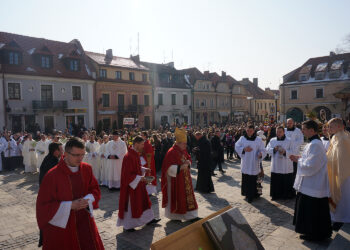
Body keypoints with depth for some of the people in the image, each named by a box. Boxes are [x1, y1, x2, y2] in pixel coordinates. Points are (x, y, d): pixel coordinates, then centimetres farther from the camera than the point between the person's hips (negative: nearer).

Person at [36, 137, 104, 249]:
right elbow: (43, 206, -13)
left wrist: (87, 200, -15)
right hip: (61, 226, -4)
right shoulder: (52, 176, -18)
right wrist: (70, 205, -22)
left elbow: (95, 190, 6)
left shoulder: (87, 169, -4)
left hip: (84, 222, 4)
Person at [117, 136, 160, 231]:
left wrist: (144, 169, 6)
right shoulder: (129, 157, -25)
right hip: (131, 185, -10)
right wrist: (140, 178, -26)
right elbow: (127, 174, -26)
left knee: (143, 201, 19)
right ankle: (127, 225, 21)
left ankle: (148, 219, 33)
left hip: (138, 184, 10)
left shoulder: (136, 154, 6)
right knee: (130, 204, 4)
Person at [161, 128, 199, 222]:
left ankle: (191, 216, 24)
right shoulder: (171, 152, -19)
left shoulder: (184, 150, 6)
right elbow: (168, 167, -21)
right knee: (176, 197, 3)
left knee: (187, 195, 13)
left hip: (185, 179, 8)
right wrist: (180, 167, -28)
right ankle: (174, 216, 20)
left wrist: (188, 162, -4)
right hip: (175, 180, -8)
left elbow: (188, 158, 19)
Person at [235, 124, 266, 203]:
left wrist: (261, 154, -24)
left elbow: (263, 150, -2)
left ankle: (252, 195, 9)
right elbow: (237, 147, 5)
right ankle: (246, 193, 21)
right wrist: (244, 149, -12)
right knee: (246, 180, 6)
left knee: (253, 180, -2)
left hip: (254, 164, -2)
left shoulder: (258, 139, 1)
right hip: (245, 164, 2)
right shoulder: (242, 138, 5)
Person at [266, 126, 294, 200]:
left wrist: (285, 151, -21)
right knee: (276, 182, 7)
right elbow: (267, 149, 3)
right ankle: (276, 195, 18)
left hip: (286, 167, -2)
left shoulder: (289, 141, 1)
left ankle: (287, 195, 16)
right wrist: (274, 149, -15)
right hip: (275, 166, 2)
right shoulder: (272, 140, 8)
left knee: (286, 182, 3)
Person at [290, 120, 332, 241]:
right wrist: (299, 158, 5)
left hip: (312, 186, -10)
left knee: (312, 212, 5)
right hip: (311, 184, 10)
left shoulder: (315, 145, -25)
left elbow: (310, 166, -27)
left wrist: (298, 160, -12)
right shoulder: (314, 143, 8)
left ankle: (313, 234, 19)